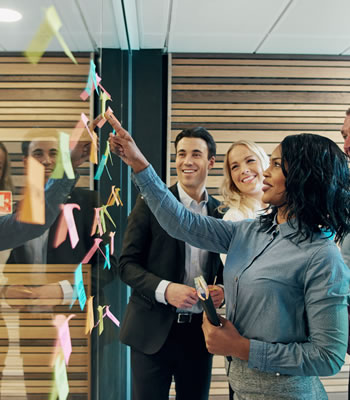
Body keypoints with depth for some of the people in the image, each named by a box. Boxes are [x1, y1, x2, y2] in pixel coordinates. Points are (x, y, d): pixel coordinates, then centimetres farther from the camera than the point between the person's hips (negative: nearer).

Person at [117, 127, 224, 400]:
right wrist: (164, 289, -21)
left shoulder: (221, 212, 5)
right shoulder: (150, 203, -5)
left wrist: (222, 289, -8)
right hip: (153, 330, -3)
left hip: (200, 331, 3)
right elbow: (127, 264, -6)